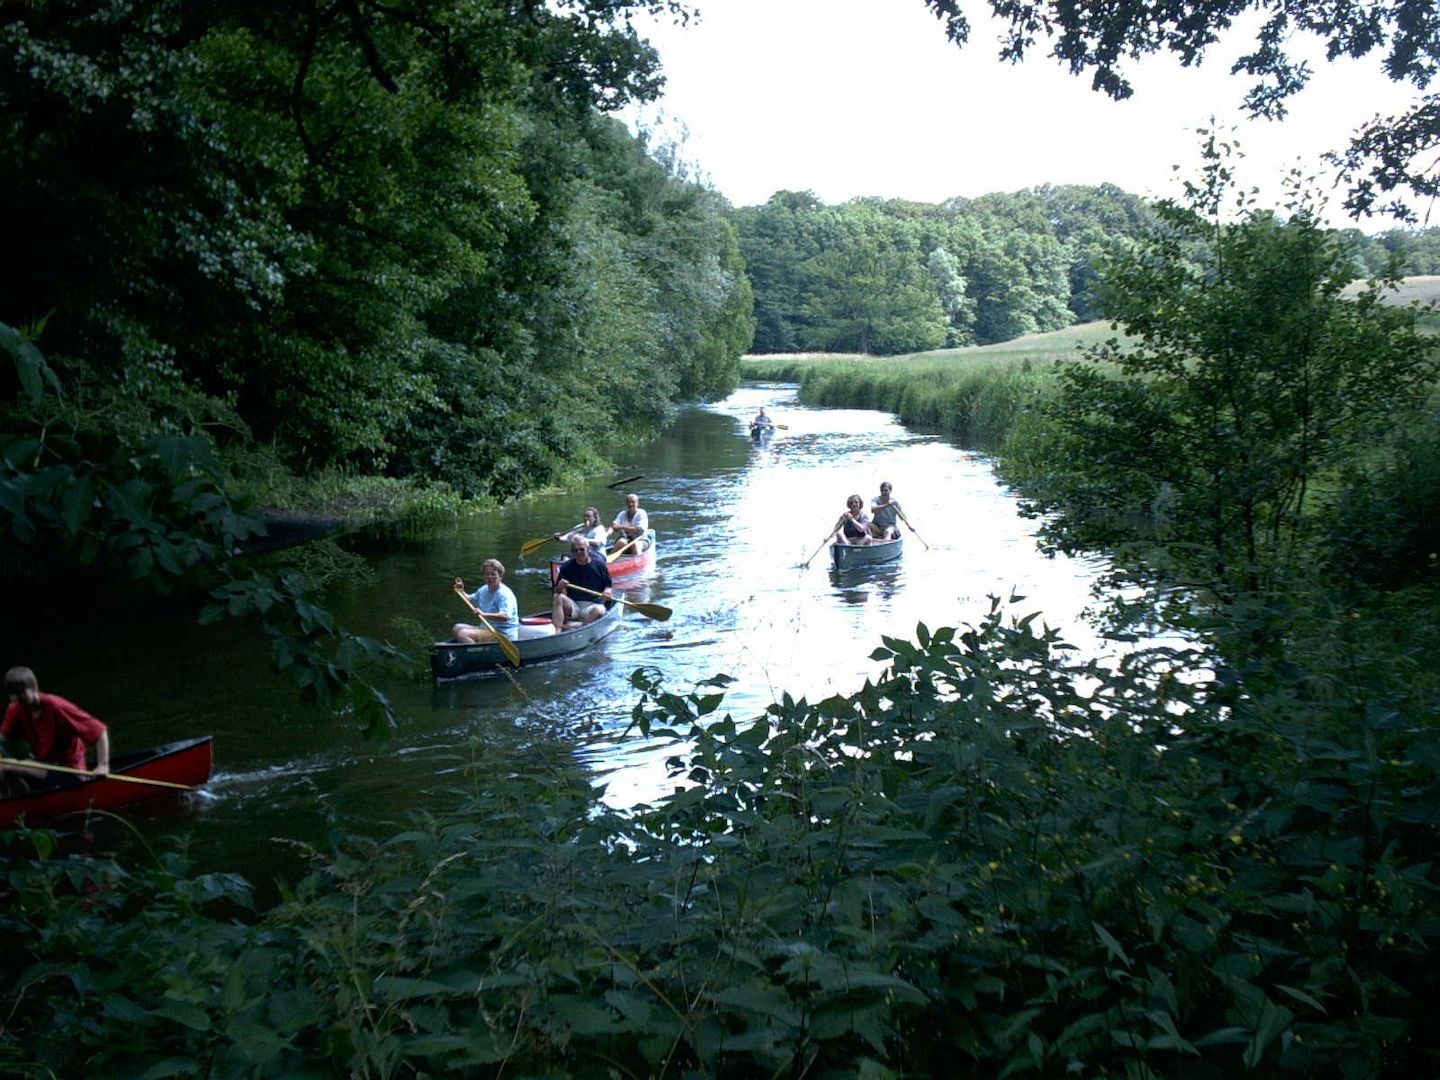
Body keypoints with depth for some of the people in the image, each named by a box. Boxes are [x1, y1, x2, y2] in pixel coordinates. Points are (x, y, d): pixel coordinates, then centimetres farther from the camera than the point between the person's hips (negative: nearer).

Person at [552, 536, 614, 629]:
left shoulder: (599, 564, 2)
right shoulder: (566, 567, 3)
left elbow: (608, 586, 9)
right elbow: (557, 591, 1)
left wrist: (607, 592, -14)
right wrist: (560, 588, -22)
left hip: (593, 605, -1)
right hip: (573, 606, 1)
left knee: (599, 611, -35)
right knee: (557, 598, -27)